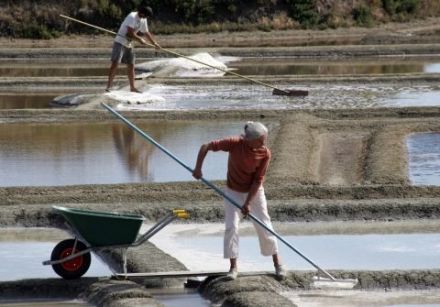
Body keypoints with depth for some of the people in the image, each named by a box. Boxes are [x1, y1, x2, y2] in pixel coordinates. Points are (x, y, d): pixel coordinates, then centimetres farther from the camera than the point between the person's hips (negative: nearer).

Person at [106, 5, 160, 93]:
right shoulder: (132, 17, -20)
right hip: (120, 42, -9)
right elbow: (130, 33, -24)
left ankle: (132, 87, 18)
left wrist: (154, 43, 26)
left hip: (128, 44, 9)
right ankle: (109, 86, -18)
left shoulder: (143, 20, 8)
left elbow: (146, 33, 22)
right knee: (115, 63, -15)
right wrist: (140, 39, -13)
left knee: (131, 65, 10)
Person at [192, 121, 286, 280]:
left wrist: (248, 203, -22)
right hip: (233, 191, 0)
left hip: (254, 192, 0)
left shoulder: (265, 154, -22)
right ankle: (233, 267, 2)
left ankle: (277, 264, 16)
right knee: (231, 226, -7)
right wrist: (198, 168, -31)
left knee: (264, 227, 2)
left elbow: (258, 180, -18)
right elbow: (206, 146, -22)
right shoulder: (234, 143, -26)